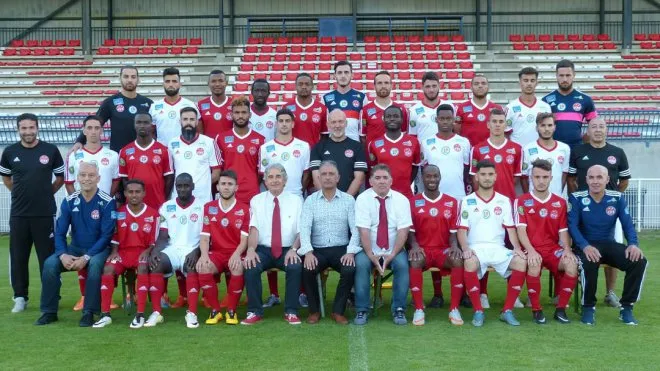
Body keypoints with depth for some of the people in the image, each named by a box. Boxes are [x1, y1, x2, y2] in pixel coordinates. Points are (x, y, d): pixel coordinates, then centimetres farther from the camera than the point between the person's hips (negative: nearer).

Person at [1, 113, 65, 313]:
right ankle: (20, 297, 16)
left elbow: (61, 176, 10)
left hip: (45, 213, -2)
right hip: (18, 214, 2)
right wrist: (20, 193, 11)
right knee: (18, 257, 6)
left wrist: (47, 193, 5)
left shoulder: (50, 150, -2)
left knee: (48, 257, 1)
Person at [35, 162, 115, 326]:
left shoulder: (107, 202, -13)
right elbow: (60, 233, -1)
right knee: (50, 263, -22)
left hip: (98, 249, -4)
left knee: (95, 264, -36)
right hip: (75, 248, 4)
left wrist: (86, 257, -23)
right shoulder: (69, 201, -1)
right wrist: (63, 254, -20)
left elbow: (106, 236, -15)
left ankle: (89, 312, -26)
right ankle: (49, 311, -8)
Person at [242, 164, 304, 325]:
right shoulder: (256, 200, 7)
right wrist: (251, 249, -24)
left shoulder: (296, 200, 6)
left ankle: (291, 312, -16)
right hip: (263, 249, 0)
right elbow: (254, 228, -4)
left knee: (295, 267, -31)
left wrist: (293, 249, -19)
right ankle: (255, 312, -15)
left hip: (287, 250, 0)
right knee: (251, 266, -30)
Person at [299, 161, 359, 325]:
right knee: (307, 270, -28)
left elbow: (355, 228, -1)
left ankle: (338, 311, -7)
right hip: (317, 250, 0)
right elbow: (304, 227, -6)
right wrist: (308, 252, -22)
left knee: (350, 269, -29)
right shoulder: (310, 200, 5)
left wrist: (350, 252, -16)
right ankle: (314, 311, -4)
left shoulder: (348, 199, 6)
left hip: (341, 249, 0)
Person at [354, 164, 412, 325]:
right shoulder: (363, 199, -6)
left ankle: (398, 309, -14)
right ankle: (361, 311, -17)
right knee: (361, 264, -29)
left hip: (394, 251, 1)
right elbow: (363, 230, -13)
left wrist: (392, 254, -20)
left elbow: (403, 231, -9)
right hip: (369, 250, -1)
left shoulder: (401, 200, -2)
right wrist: (371, 256, -23)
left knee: (402, 265, -28)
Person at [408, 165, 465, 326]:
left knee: (458, 259, -32)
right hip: (422, 249, -1)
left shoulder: (451, 202, 9)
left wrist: (454, 246, -15)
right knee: (415, 260, -35)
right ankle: (419, 309, -25)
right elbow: (410, 230, 2)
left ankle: (454, 309, -22)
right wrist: (414, 245, -19)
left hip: (444, 250, 1)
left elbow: (453, 231, 6)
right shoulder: (414, 202, 6)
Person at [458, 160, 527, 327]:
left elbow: (510, 228, 9)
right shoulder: (467, 201, 7)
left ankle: (507, 310, -13)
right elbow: (462, 230, 0)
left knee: (521, 262, -26)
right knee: (470, 263, -37)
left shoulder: (504, 201, 13)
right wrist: (465, 249, -18)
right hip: (475, 248, -2)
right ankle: (478, 311, -21)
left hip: (498, 248, 3)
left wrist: (517, 248, -8)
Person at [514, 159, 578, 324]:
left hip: (553, 249, 3)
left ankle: (560, 309, -12)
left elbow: (563, 230, 9)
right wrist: (531, 250, -22)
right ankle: (536, 310, -18)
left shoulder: (560, 202, 12)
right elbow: (521, 229, -7)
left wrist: (567, 249, -10)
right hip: (531, 250, -3)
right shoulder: (521, 201, 3)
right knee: (534, 265, -37)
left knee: (572, 263, -28)